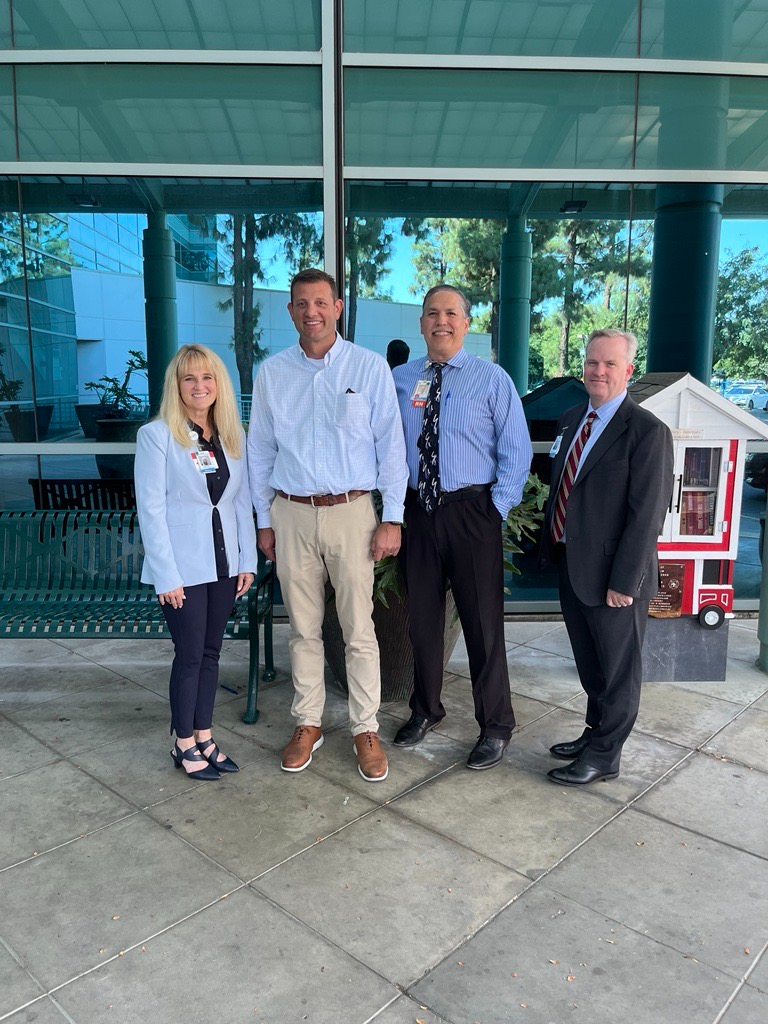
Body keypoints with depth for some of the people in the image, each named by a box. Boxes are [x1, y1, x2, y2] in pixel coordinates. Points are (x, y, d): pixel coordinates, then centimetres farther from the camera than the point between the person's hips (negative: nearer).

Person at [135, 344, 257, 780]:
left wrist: (248, 560, 4)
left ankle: (205, 736, 28)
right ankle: (185, 744, 22)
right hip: (183, 567, -5)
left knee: (211, 652, 13)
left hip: (225, 563, 5)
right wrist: (166, 575, -13)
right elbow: (151, 508, -10)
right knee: (190, 655, 4)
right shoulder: (157, 435, -7)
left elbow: (243, 500, 9)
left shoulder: (233, 435, 7)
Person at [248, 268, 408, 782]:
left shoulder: (370, 367, -1)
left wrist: (392, 519, -6)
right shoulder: (271, 373, 6)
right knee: (304, 628, 12)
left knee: (359, 629, 3)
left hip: (351, 511, -2)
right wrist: (264, 520, 9)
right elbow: (260, 451, 11)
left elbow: (391, 445, -2)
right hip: (291, 514, 3)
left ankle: (366, 729, 19)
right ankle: (308, 723, 28)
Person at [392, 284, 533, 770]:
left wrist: (497, 508, -9)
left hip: (472, 511, -3)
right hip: (418, 508, 3)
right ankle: (426, 709, 36)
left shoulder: (492, 379, -2)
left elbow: (516, 452, -3)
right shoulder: (400, 379, 7)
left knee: (484, 620, 4)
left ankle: (496, 726, 23)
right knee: (423, 615, 15)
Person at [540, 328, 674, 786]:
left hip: (612, 575, -7)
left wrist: (623, 581, -19)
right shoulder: (571, 419, 9)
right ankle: (596, 732, 41)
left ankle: (605, 755, 26)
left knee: (618, 668, 10)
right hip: (571, 564, 8)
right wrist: (551, 545, 10)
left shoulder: (647, 431, -15)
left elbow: (647, 514, -18)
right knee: (589, 663, 22)